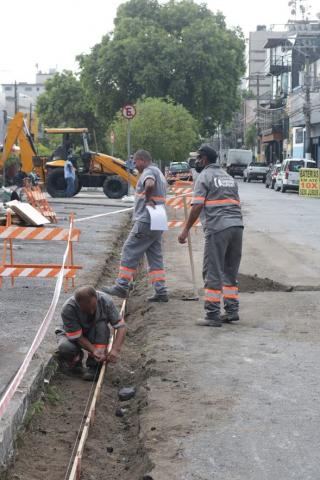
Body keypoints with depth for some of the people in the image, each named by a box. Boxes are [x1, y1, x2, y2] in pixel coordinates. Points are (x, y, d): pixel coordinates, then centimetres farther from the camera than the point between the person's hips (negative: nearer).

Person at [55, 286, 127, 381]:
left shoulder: (105, 301, -28)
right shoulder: (68, 309, -34)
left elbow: (121, 326, -24)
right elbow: (76, 337, -28)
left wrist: (115, 349, -37)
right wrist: (94, 350, -40)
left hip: (94, 335, 2)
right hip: (71, 334, -2)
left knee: (101, 324, -31)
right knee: (65, 347, -36)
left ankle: (94, 366, -21)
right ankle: (76, 358, 2)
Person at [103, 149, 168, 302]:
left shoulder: (149, 172, -10)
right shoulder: (159, 173, 22)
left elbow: (150, 184, -34)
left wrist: (148, 199, -20)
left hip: (145, 222, -10)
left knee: (129, 252, -3)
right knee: (155, 257, 9)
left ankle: (122, 287, 0)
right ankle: (161, 292, 6)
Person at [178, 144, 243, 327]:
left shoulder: (205, 176, 0)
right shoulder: (228, 177, 22)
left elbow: (197, 206, -9)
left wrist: (186, 230, -6)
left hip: (217, 228, -7)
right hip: (237, 226, 7)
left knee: (213, 271, -3)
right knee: (230, 271, 15)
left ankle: (213, 315, -3)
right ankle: (232, 310, 15)